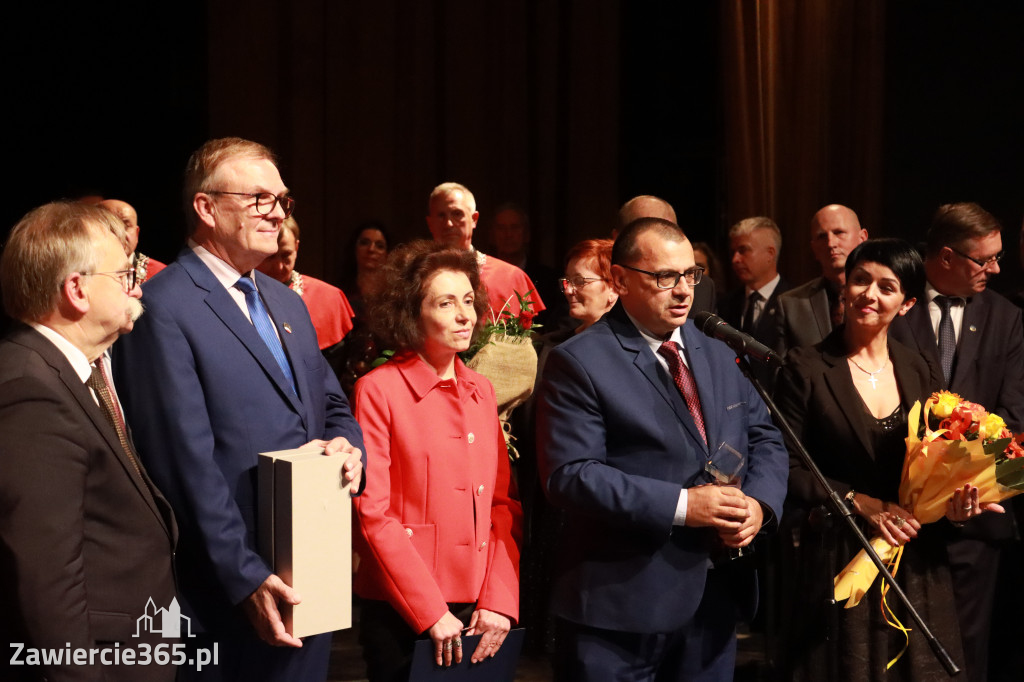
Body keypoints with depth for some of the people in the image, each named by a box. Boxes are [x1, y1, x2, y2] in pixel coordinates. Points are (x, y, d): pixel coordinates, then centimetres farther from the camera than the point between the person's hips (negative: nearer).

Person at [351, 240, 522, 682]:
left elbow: (503, 503, 7)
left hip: (480, 613, 5)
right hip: (402, 614, -5)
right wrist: (431, 612, -13)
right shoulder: (379, 389, -8)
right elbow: (373, 513, -11)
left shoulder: (481, 391, 8)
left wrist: (500, 598, -4)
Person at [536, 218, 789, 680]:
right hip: (622, 604, -6)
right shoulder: (578, 363, -9)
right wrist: (680, 505, -21)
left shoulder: (718, 356, 13)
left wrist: (760, 503, -7)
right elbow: (569, 475, -17)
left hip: (715, 596, 6)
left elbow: (764, 439, 15)